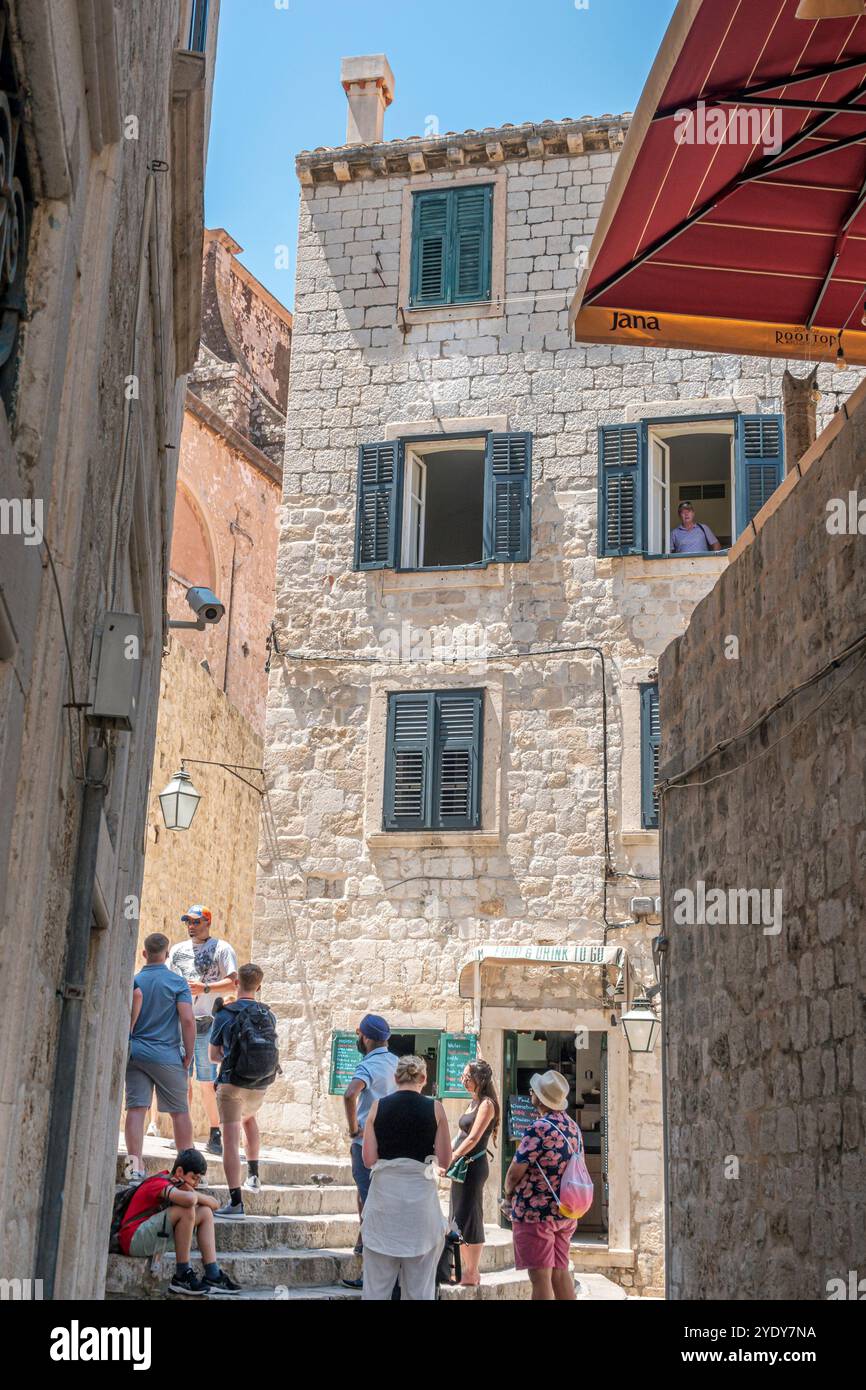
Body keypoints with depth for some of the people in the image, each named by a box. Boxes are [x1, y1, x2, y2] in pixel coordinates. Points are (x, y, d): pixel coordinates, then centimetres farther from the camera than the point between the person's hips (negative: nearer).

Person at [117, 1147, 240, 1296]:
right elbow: (189, 1200, -38)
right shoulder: (159, 1183, -16)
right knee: (186, 1210, -27)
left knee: (205, 1212, 2)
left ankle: (212, 1275, -6)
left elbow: (215, 1204, 7)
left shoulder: (172, 1184, 13)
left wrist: (192, 1192, -12)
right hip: (133, 1240, -10)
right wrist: (193, 1194, -13)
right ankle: (182, 1276, -19)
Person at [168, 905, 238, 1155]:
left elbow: (233, 983, -7)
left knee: (207, 1081, -6)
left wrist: (205, 988, -19)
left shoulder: (221, 948, 2)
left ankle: (214, 1136, -2)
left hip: (207, 1022, -4)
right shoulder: (177, 949, 17)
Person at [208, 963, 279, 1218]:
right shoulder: (269, 1016, 4)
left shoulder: (225, 1015, -6)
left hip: (232, 1082, -4)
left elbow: (213, 1055, 2)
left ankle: (235, 1200, -15)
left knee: (231, 1140, -7)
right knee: (249, 1119, 33)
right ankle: (253, 1175, 33)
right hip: (260, 1085, 4)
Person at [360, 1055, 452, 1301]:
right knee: (420, 1286, 8)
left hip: (385, 1191, 1)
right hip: (420, 1191, -1)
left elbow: (369, 1159, -3)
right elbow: (444, 1161, -2)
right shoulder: (434, 1108, -3)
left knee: (377, 1283, 8)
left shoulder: (378, 1106, -1)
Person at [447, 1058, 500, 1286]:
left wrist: (450, 1160, -17)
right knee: (459, 1219, 13)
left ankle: (472, 1274, 3)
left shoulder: (486, 1104, -12)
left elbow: (473, 1139, -17)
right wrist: (452, 1160, 8)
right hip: (461, 1165, 9)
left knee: (469, 1218, -4)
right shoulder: (473, 1102, 14)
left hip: (473, 1165, -9)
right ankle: (465, 1270, 21)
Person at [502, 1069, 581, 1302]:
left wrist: (508, 1196, 6)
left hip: (536, 1212, -8)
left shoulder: (539, 1128, -19)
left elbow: (514, 1173, -15)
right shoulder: (572, 1127, 7)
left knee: (540, 1278, -3)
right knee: (561, 1272, 14)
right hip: (565, 1211, 8)